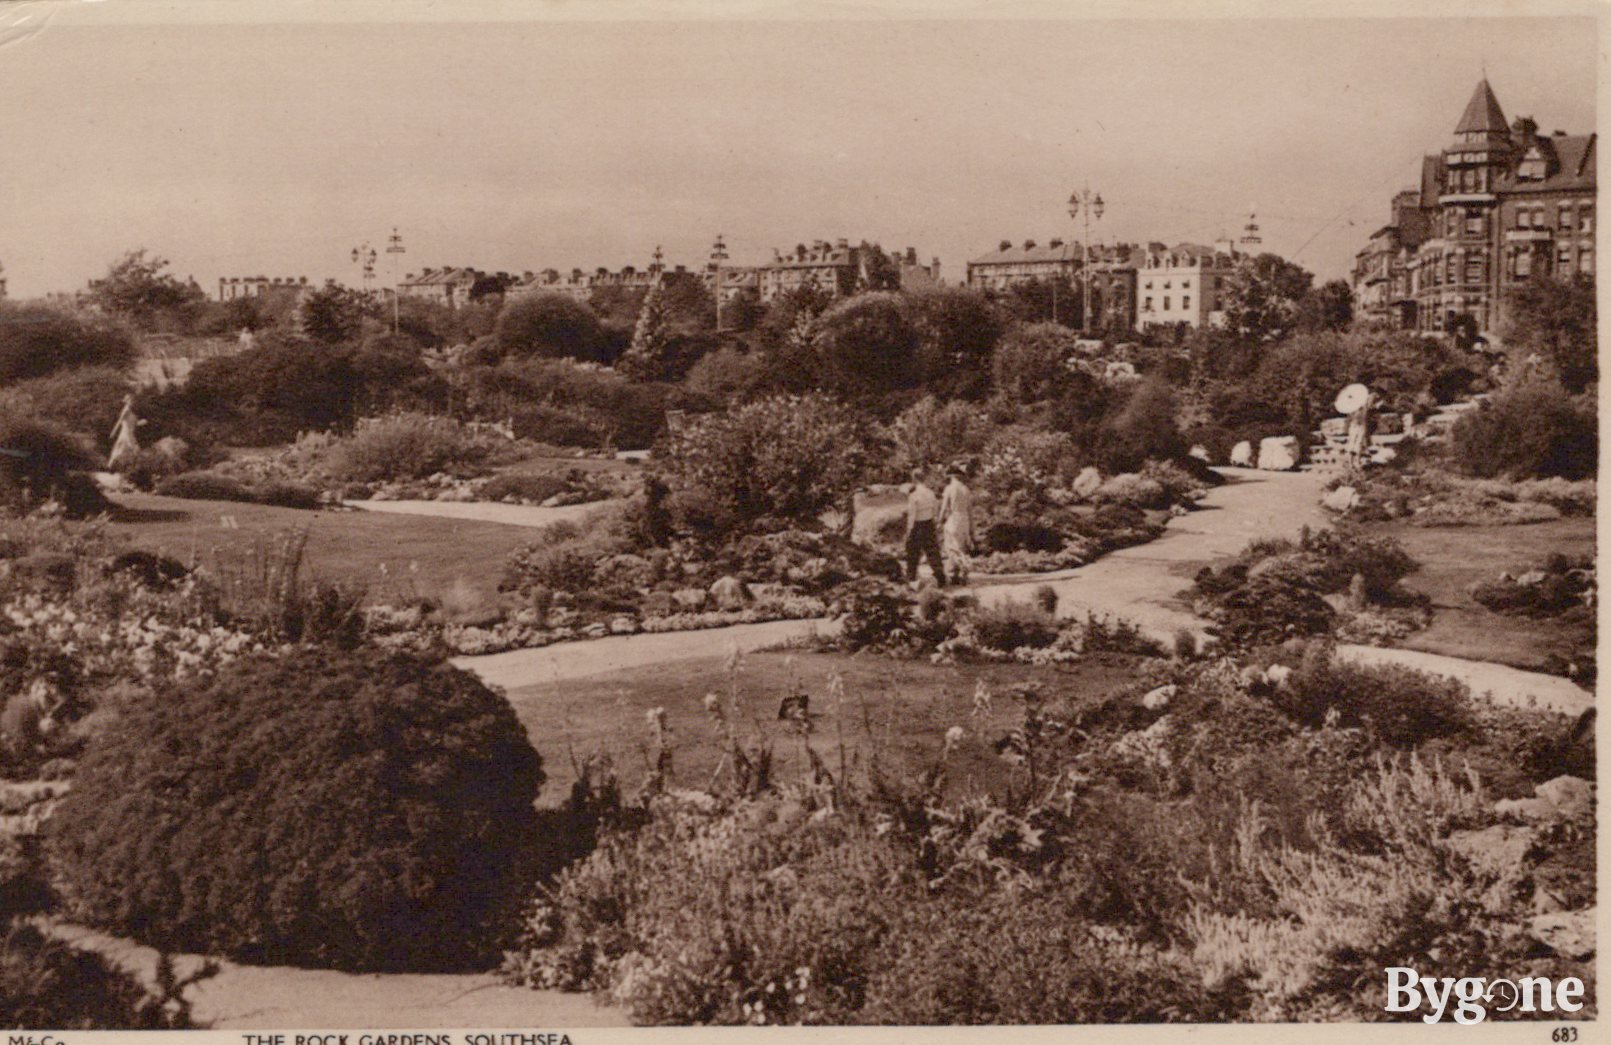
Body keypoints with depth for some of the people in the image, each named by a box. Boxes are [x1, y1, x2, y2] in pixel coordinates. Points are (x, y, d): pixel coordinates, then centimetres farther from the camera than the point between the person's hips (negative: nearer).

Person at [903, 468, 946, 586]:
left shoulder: (913, 496, -17)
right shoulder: (931, 493, -1)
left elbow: (911, 516, -15)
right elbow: (935, 511, 7)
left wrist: (908, 532, -9)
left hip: (917, 526, -5)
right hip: (930, 525, 5)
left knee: (913, 555, 9)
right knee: (933, 552, 9)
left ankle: (911, 580, 17)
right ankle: (941, 578, 5)